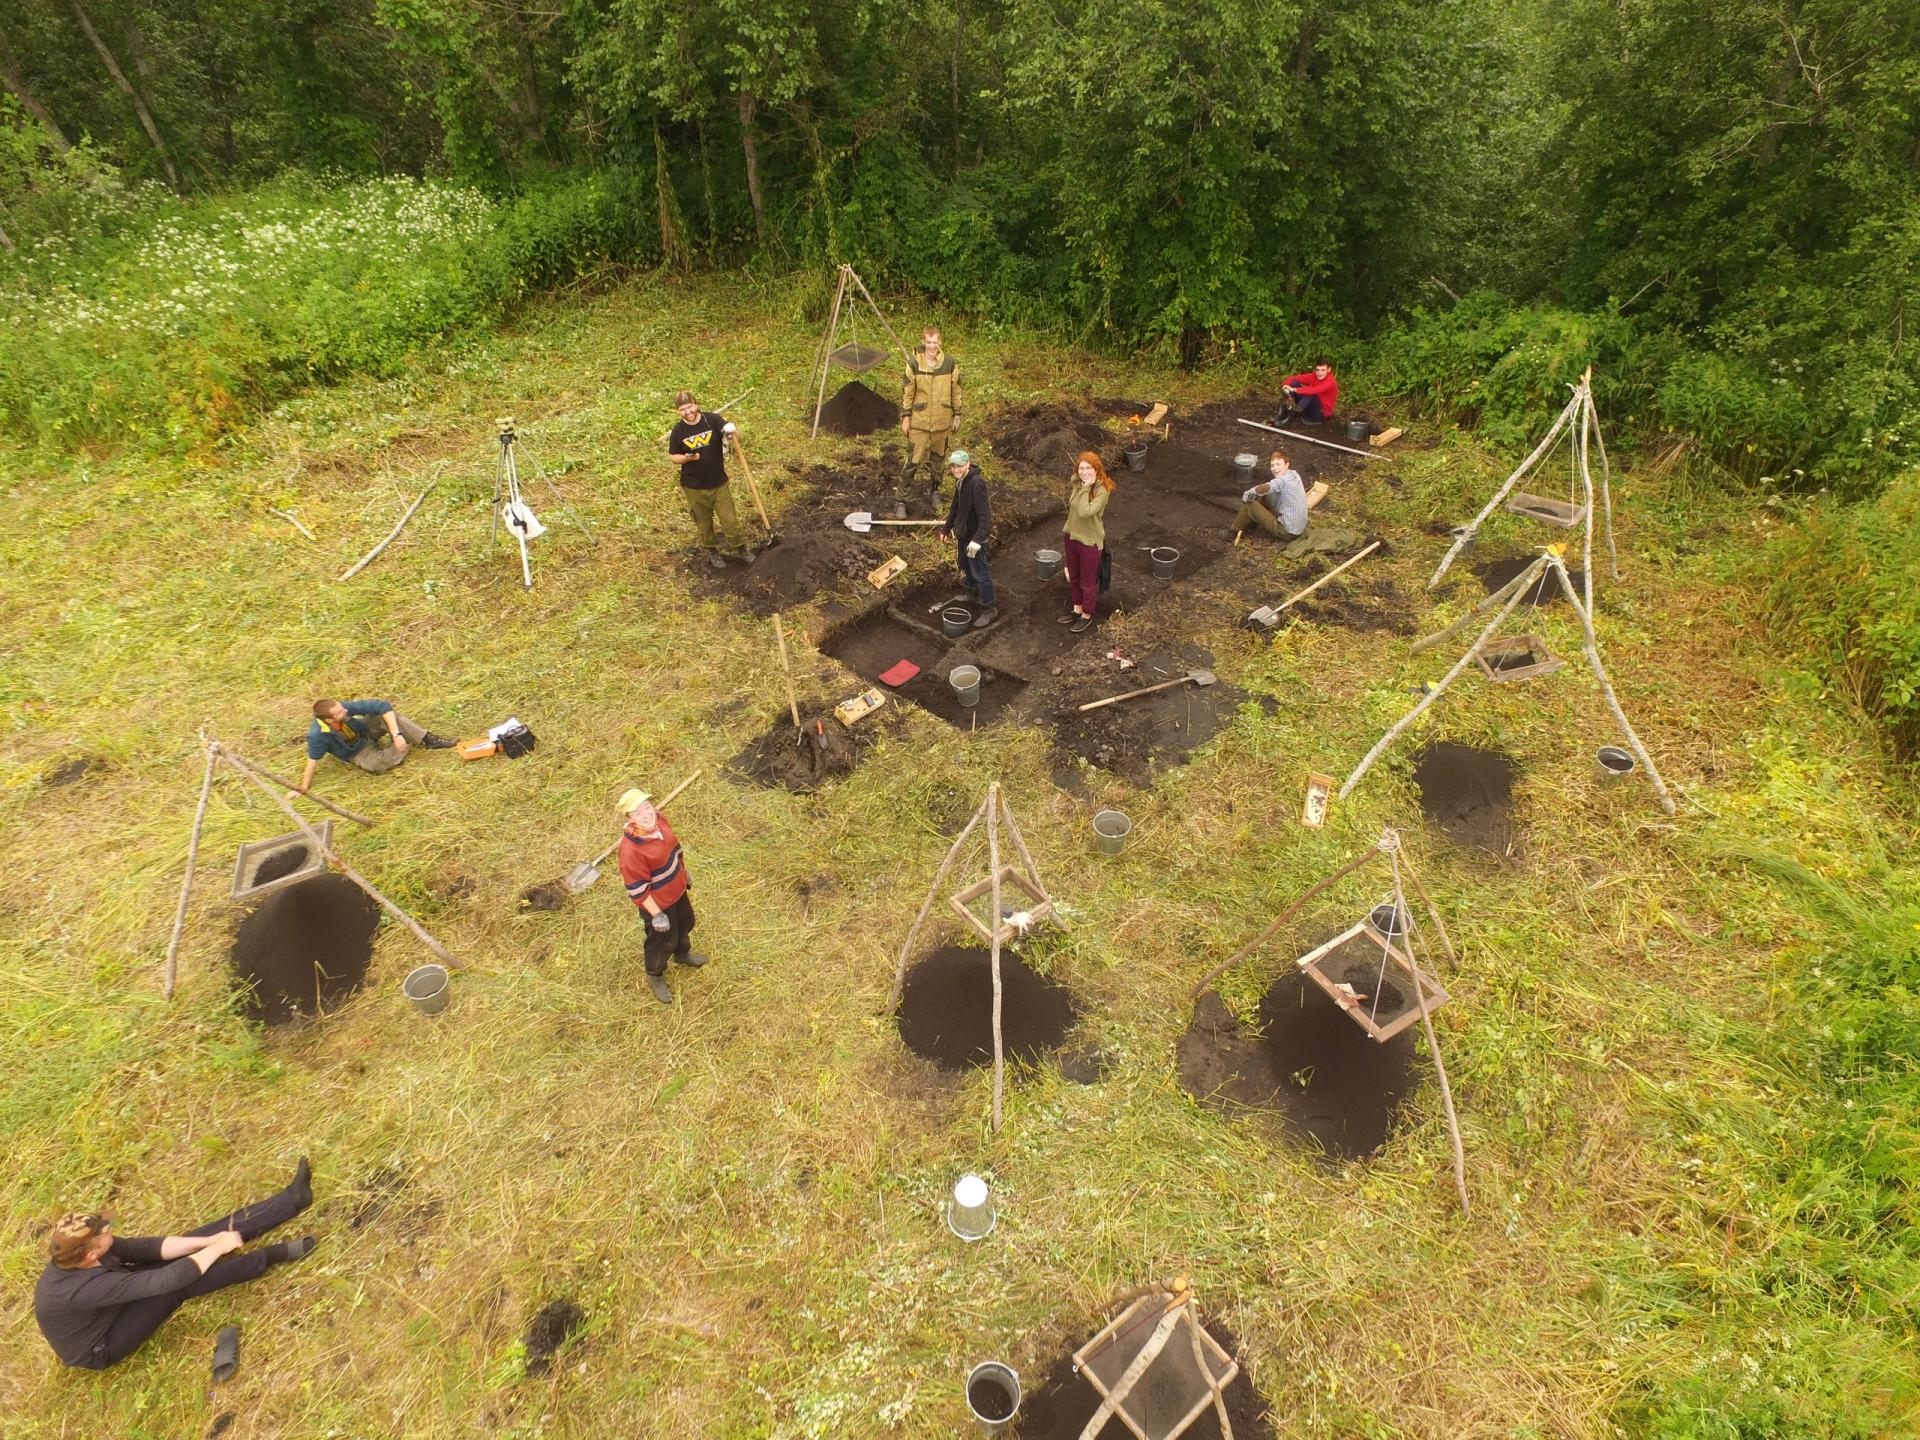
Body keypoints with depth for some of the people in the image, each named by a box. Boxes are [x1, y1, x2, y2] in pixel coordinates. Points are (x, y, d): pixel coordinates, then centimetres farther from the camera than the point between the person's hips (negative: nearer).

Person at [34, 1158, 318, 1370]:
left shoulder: (81, 1251, -16)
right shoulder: (83, 1288, -39)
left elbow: (148, 1247, -11)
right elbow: (165, 1280, -38)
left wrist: (209, 1241, -22)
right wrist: (217, 1248, -26)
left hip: (117, 1302, 7)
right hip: (101, 1349, -7)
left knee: (186, 1252, -8)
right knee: (179, 1281, -27)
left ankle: (293, 1199, -12)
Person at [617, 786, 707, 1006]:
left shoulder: (659, 819, -16)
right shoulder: (631, 850, -38)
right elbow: (637, 889, -29)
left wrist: (684, 873, 17)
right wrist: (656, 915, -22)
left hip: (677, 888, 7)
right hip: (657, 902, -7)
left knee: (686, 923, 32)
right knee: (663, 940, 18)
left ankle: (682, 954, 64)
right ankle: (655, 977, 49)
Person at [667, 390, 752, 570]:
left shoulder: (712, 419, -12)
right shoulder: (678, 431, -9)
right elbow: (673, 457, 0)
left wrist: (731, 430, -34)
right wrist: (687, 458, -22)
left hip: (719, 483, 0)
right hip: (694, 487, 0)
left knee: (730, 520, 8)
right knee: (703, 523, 16)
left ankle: (741, 549, 30)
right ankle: (711, 552, 39)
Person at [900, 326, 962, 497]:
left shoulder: (949, 363, -8)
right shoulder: (914, 364, -11)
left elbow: (956, 391, 3)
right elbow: (907, 392, -4)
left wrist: (957, 415, 6)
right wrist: (905, 417, -4)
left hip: (942, 420, 2)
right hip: (919, 421, -2)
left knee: (937, 457, 18)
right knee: (913, 459, -2)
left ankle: (934, 488, 39)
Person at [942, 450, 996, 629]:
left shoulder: (976, 483, -27)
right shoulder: (960, 481, 3)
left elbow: (984, 515, -31)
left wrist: (978, 539, -37)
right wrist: (946, 528, 23)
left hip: (975, 534, -10)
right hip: (962, 533, 10)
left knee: (980, 573, -1)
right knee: (964, 564, 28)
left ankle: (989, 609, 11)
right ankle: (972, 592, 52)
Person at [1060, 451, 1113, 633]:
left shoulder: (1101, 491, -25)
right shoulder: (1075, 483, -5)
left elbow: (1085, 512, -37)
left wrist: (1086, 488, -32)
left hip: (1090, 541, -7)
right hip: (1072, 536, 7)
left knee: (1087, 582, 11)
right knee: (1074, 577, 22)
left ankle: (1087, 616, 30)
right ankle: (1077, 609, 42)